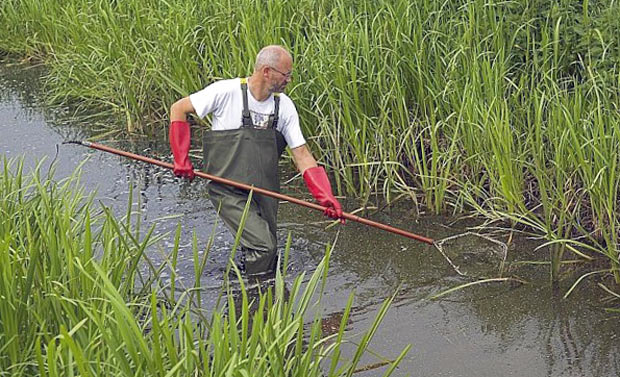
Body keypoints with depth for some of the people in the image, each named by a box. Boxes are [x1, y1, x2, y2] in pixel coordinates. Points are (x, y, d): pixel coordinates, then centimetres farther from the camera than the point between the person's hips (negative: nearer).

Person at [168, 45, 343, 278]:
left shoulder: (284, 106, 2)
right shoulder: (226, 91, -12)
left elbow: (302, 155, 1)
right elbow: (178, 109, -3)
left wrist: (326, 198, -10)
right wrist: (181, 159, -7)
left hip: (265, 192, 6)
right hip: (229, 191, -5)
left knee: (268, 256, 10)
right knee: (263, 246, -18)